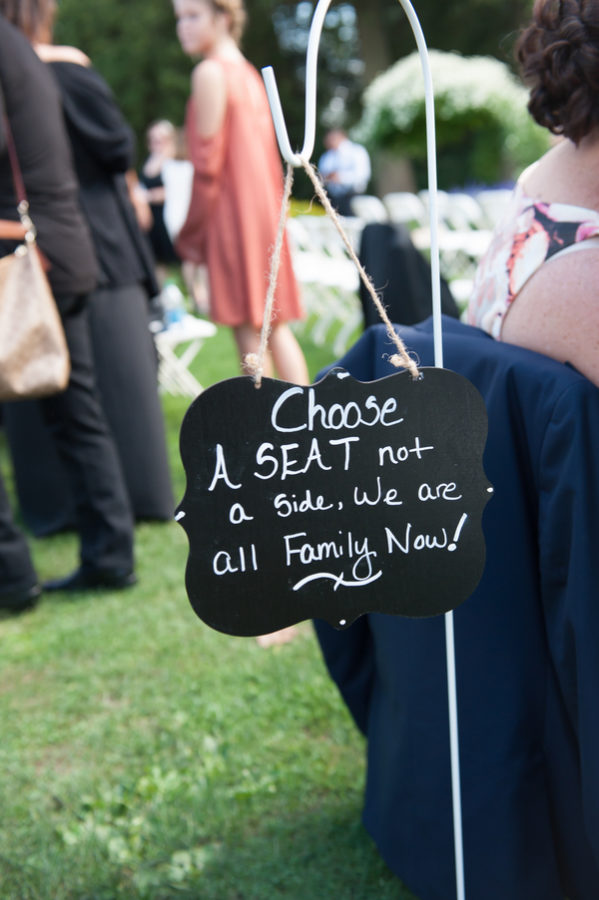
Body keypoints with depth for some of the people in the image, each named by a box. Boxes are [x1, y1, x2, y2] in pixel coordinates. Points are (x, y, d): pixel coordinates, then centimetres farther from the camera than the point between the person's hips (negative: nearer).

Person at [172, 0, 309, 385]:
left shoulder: (210, 72, -9)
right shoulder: (249, 72, 17)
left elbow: (208, 160, -13)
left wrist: (192, 234, -8)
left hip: (233, 212, -9)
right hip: (264, 210, 9)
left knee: (249, 333, -5)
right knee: (276, 327, 10)